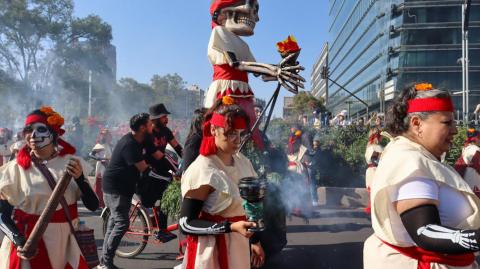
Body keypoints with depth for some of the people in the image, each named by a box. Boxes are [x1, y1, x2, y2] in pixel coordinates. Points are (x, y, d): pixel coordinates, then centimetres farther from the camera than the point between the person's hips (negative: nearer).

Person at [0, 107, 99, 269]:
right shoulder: (15, 169, -6)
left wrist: (79, 178, -22)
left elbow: (93, 206, -7)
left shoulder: (71, 164, -3)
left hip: (67, 243, 2)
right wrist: (19, 241, -20)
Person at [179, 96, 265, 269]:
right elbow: (186, 224, -20)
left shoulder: (243, 162, 0)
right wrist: (231, 227, -27)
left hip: (240, 247, 6)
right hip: (211, 252, -6)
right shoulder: (201, 171, -21)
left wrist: (254, 241, 15)